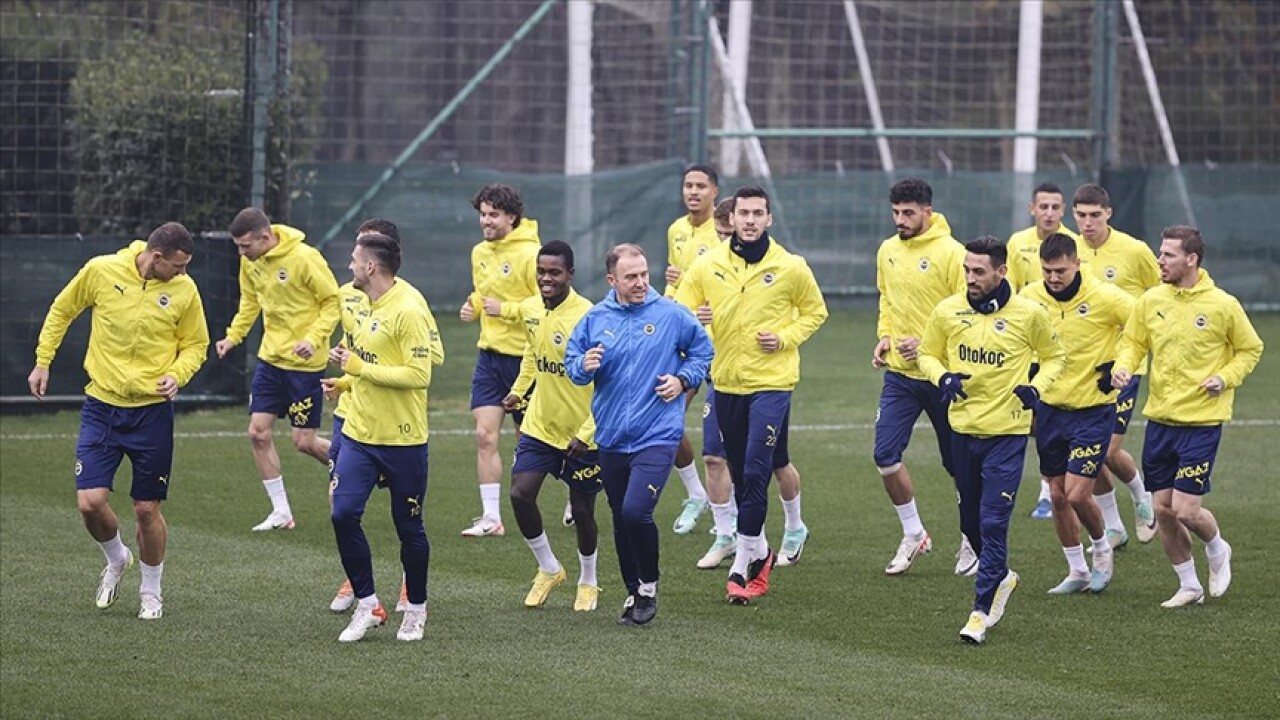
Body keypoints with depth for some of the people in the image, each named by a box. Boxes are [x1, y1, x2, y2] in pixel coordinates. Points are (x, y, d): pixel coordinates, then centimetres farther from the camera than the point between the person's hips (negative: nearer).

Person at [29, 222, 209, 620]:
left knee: (147, 509, 3)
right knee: (90, 501, -8)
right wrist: (42, 361, 8)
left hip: (152, 410, 0)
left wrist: (177, 375, -13)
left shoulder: (184, 290, -7)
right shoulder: (102, 271, -9)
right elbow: (61, 311, 8)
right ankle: (116, 560, 24)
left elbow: (195, 344, 6)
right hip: (102, 405, 0)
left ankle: (151, 591, 26)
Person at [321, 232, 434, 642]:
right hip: (359, 434, 7)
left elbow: (418, 375, -23)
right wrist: (346, 382, 8)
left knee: (408, 527, 6)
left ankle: (416, 609, 24)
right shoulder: (368, 306, 9)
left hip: (403, 439, -7)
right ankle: (367, 605, 6)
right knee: (343, 515, -6)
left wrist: (358, 367, -21)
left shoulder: (408, 310, -18)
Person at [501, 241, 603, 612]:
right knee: (520, 494, -8)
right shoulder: (530, 310, -1)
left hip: (582, 433, -5)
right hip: (539, 425, 5)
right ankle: (549, 569, 15)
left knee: (582, 511, 7)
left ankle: (588, 581, 31)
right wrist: (518, 390, 17)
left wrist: (587, 432, -23)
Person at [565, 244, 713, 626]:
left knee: (636, 510, -20)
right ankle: (634, 594, 28)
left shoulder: (671, 315, -3)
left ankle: (649, 585, 2)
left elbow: (702, 348, 12)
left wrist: (683, 379, -3)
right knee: (621, 520, 12)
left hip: (656, 436, -4)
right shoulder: (595, 319, 2)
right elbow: (571, 363, 8)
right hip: (611, 437, 4)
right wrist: (584, 365, -13)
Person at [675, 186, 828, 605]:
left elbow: (815, 312, 9)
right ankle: (759, 551, 33)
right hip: (726, 382, 4)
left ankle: (741, 567, -7)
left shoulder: (790, 268, -5)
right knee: (740, 476, 14)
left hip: (771, 383, -4)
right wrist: (693, 320, -17)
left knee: (755, 474, -12)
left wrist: (786, 338, -9)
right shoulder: (707, 265, 0)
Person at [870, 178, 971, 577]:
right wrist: (884, 336, 5)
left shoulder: (951, 252, -13)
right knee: (885, 454, -6)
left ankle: (972, 540, 26)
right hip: (899, 374, 5)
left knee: (958, 463, 7)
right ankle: (913, 534, 12)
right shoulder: (887, 251, 6)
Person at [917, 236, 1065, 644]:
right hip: (963, 429, 4)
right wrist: (943, 377, -10)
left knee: (993, 522, -11)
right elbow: (928, 355, 12)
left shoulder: (1028, 314, -7)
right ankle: (1001, 578, 39)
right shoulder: (947, 312, -2)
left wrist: (1036, 387, -11)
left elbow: (1054, 358, 8)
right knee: (970, 522, 13)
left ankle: (982, 609, -5)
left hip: (1007, 431, -4)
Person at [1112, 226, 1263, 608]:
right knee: (1163, 510, 5)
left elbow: (1250, 350, 4)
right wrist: (1123, 367, -8)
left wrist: (1225, 378, -11)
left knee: (1186, 510, -9)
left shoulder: (1223, 305, -9)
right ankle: (1189, 586, 23)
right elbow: (1133, 342, 12)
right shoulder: (1152, 300, 1)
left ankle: (1217, 550, 24)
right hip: (1159, 418, 4)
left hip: (1201, 422, -4)